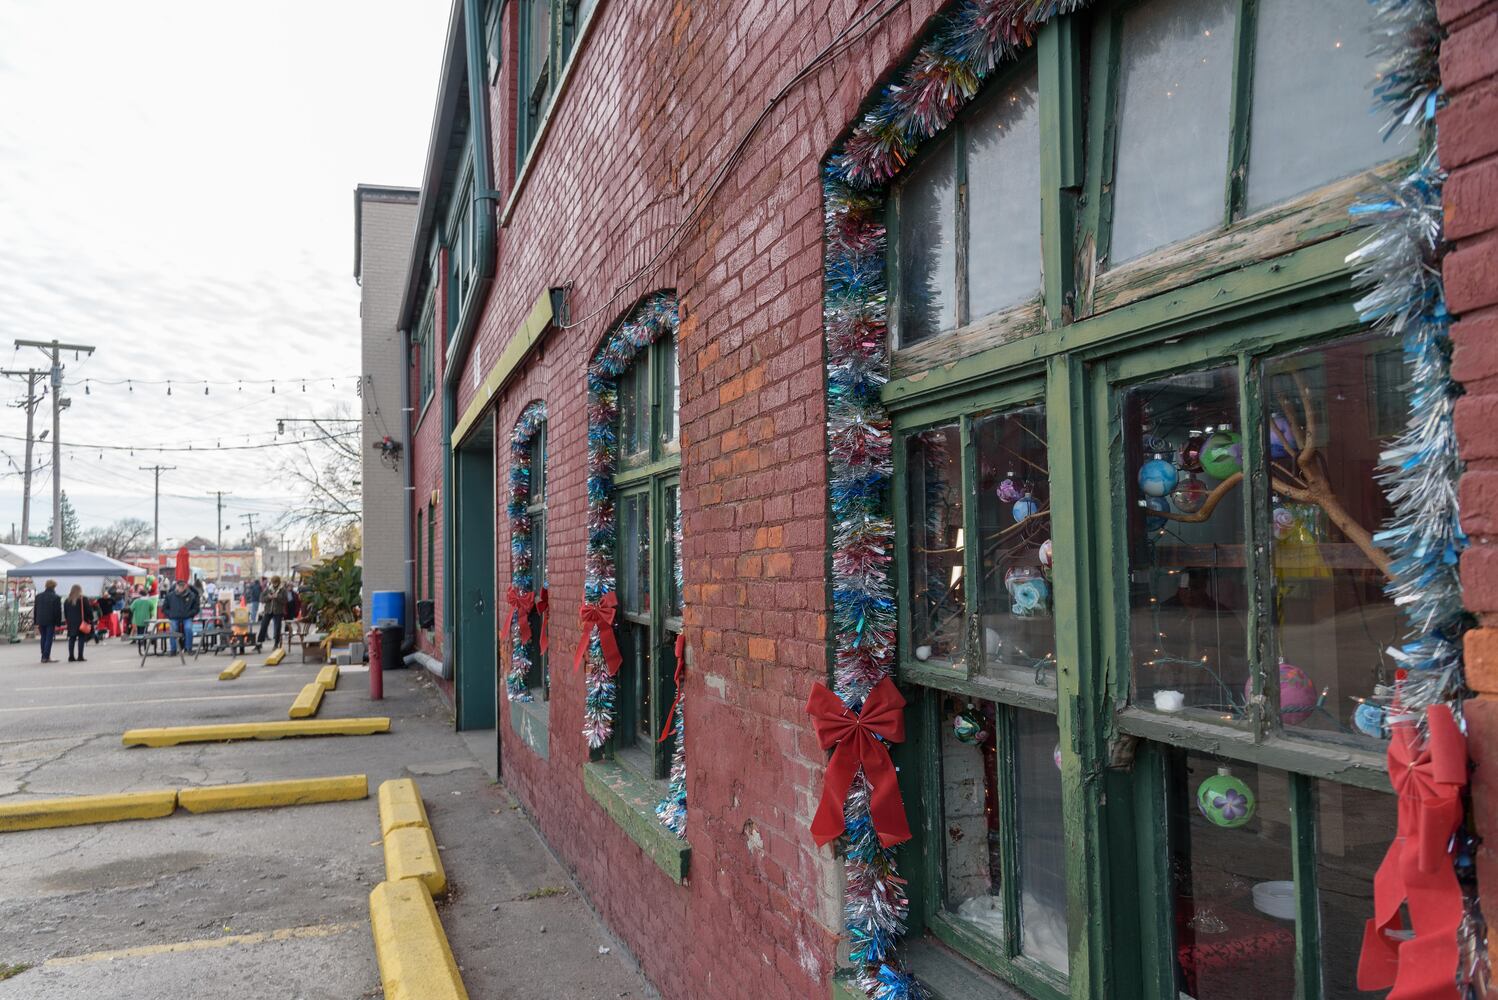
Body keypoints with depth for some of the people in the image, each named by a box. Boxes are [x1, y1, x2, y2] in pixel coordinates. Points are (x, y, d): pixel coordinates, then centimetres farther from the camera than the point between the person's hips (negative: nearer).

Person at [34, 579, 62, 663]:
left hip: (40, 621, 5)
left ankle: (44, 656, 16)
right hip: (50, 621, -5)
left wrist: (36, 622, 17)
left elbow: (35, 610, 13)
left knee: (43, 638, 13)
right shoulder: (56, 597, -9)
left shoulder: (38, 596, 9)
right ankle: (46, 657, -5)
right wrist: (57, 624, -6)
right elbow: (58, 612, -11)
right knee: (49, 638, -2)